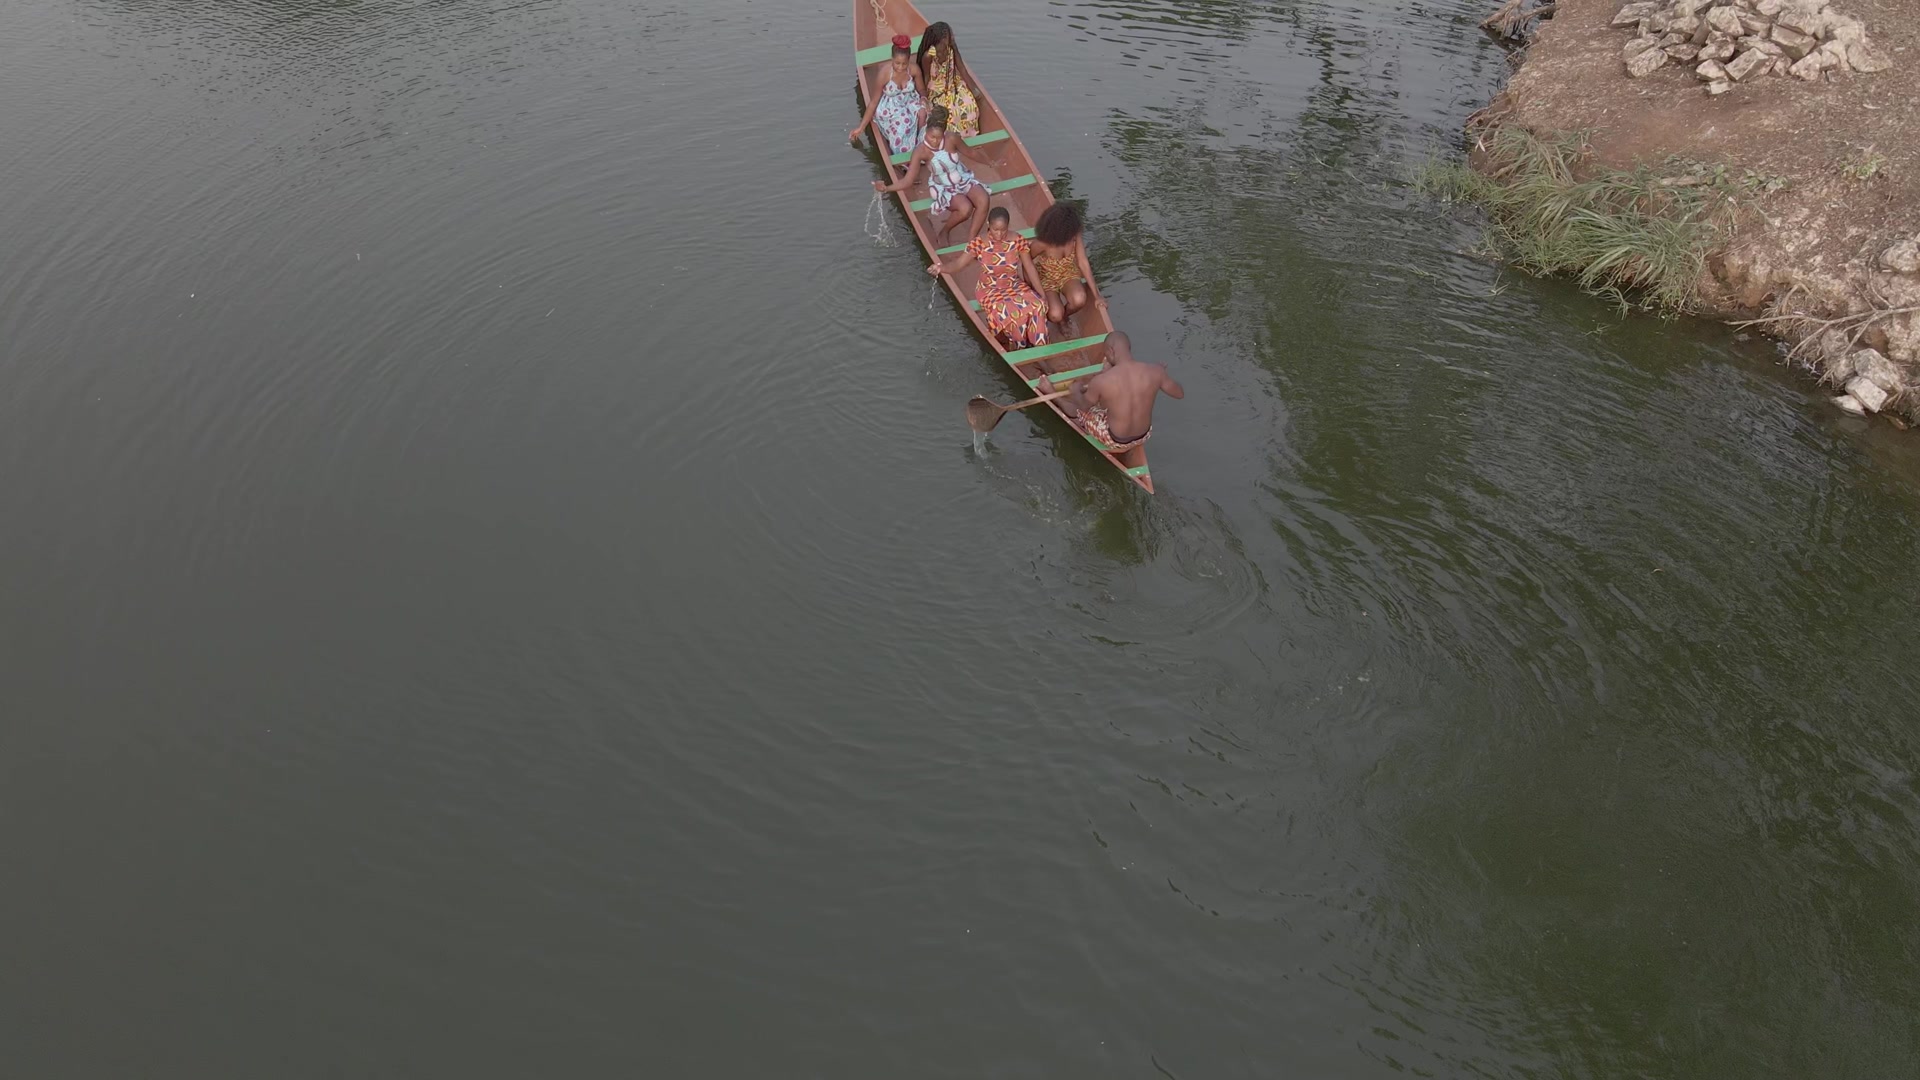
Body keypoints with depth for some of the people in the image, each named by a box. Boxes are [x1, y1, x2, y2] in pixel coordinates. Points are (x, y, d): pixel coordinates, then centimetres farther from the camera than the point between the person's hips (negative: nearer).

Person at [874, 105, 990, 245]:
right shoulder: (921, 151, -23)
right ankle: (944, 232, -3)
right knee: (965, 208, -32)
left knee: (983, 201, -26)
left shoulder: (951, 138, -18)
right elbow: (907, 181, -23)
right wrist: (886, 188, -39)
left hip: (964, 179, 3)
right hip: (943, 188, -3)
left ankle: (971, 241, -17)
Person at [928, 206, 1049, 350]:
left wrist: (1042, 295, -10)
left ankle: (1034, 342, -4)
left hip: (1014, 286, 2)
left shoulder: (1018, 240, -9)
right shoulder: (978, 243, -15)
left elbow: (1030, 269, -6)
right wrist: (941, 267, -39)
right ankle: (1004, 340, -5)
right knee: (1004, 311, -36)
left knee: (1036, 305, -29)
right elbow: (958, 265, -16)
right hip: (990, 289, -2)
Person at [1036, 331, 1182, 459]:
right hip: (1144, 436, 4)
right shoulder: (1155, 372, -20)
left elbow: (1084, 406, -6)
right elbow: (1180, 394, -1)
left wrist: (1076, 392, 17)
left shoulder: (1101, 381, -28)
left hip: (1114, 441, -4)